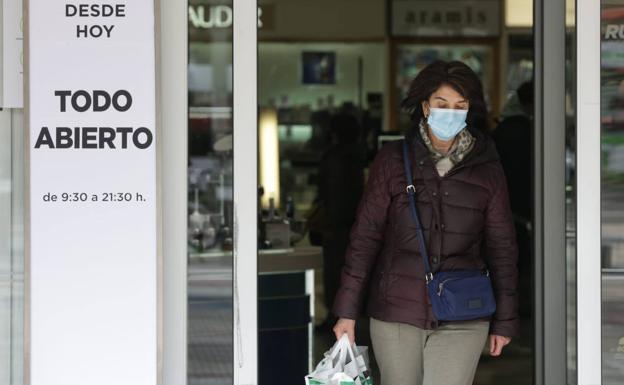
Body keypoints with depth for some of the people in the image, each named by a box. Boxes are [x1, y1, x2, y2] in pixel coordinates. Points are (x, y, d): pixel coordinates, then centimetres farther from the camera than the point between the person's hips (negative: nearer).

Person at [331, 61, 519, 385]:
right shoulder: (392, 160, 1)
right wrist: (347, 310, -1)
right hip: (395, 312, 0)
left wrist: (504, 321, 9)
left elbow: (501, 248, 9)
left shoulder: (487, 171, 4)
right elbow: (365, 235, 2)